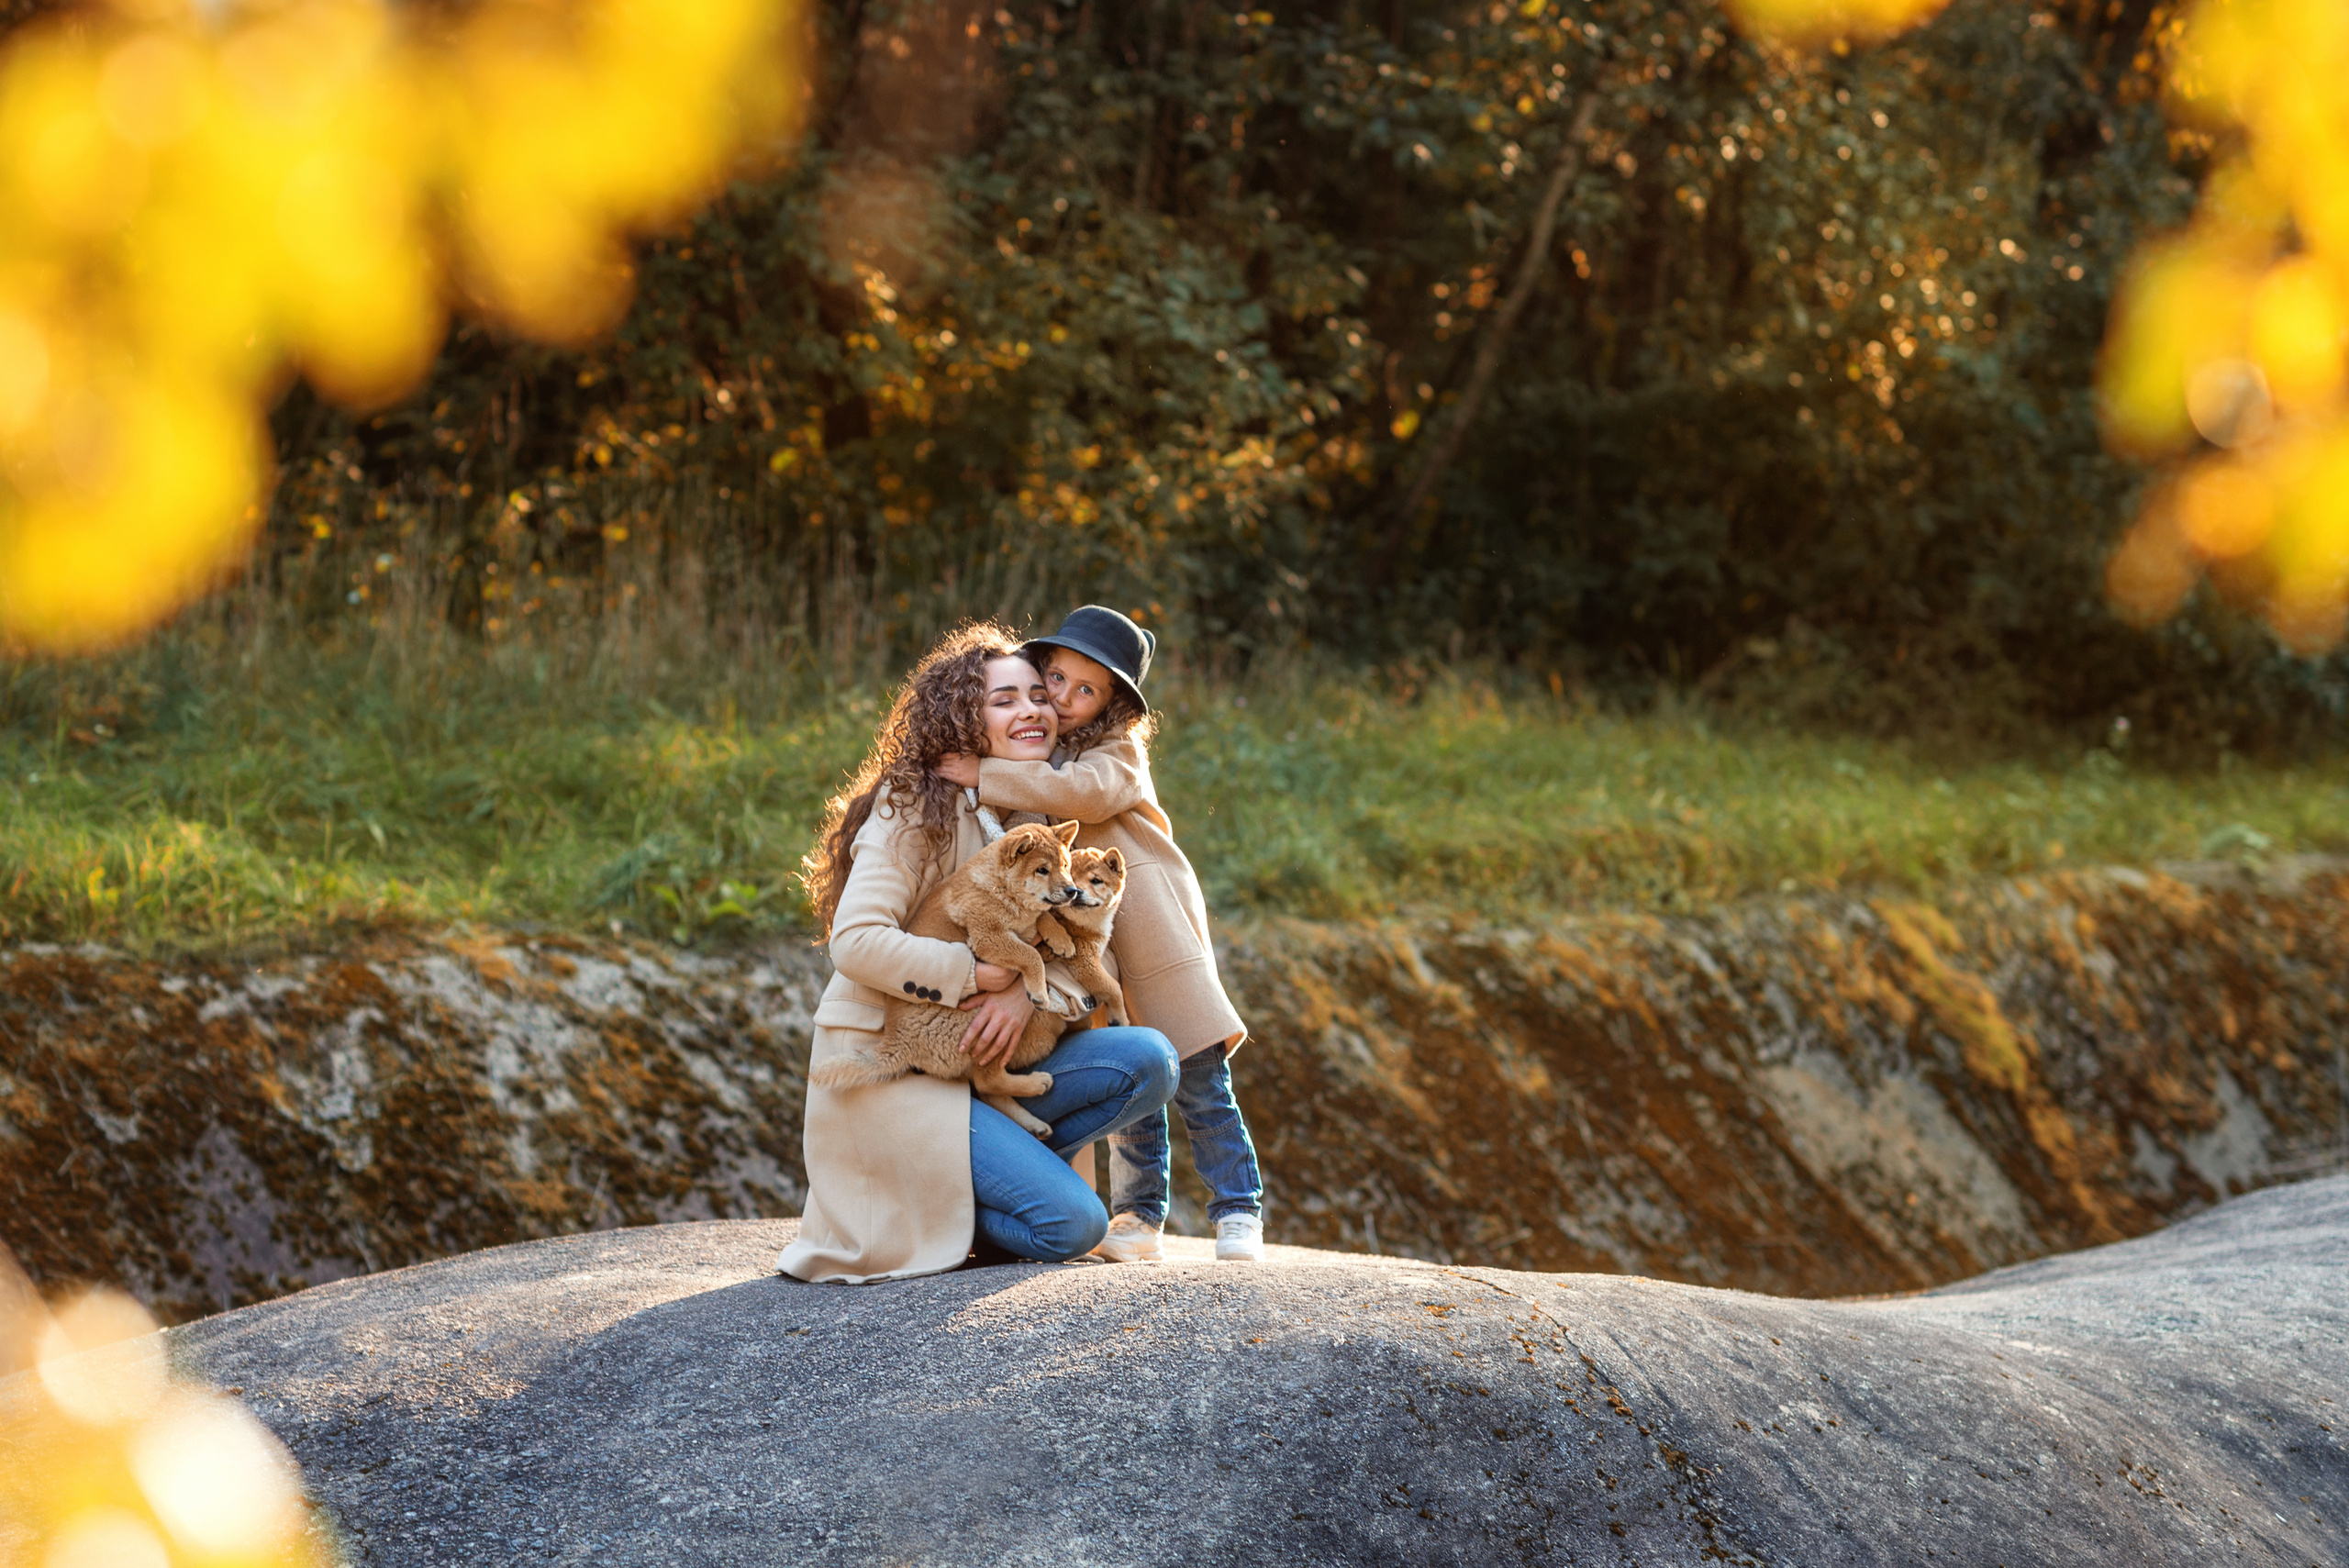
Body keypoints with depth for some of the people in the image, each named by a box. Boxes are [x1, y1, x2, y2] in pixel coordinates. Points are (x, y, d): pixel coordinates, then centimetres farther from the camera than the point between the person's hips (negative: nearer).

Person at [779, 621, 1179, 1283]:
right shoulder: (915, 807, -13)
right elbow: (856, 942, -23)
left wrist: (1030, 990, -19)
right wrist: (981, 974, -24)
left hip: (978, 1066, 8)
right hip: (887, 1070, -8)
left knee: (1148, 1059, -12)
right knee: (1072, 1224, -20)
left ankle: (991, 1166, -2)